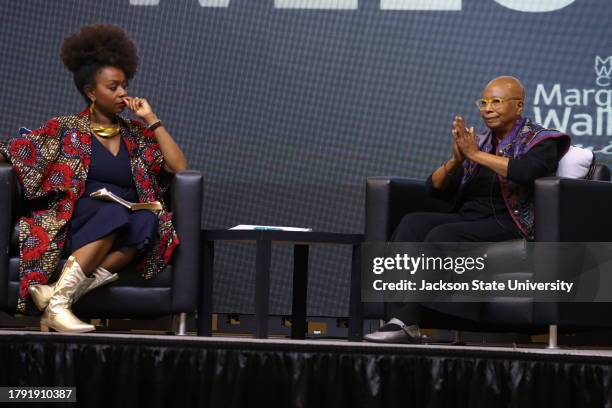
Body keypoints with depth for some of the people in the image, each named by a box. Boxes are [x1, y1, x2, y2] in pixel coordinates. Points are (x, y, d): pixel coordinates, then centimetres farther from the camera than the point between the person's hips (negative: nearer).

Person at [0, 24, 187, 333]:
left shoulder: (136, 134, 20)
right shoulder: (65, 129, 11)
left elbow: (178, 166, 9)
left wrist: (151, 119, 8)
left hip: (123, 238, 3)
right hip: (75, 225, -3)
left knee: (147, 221, -33)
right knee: (113, 213, -37)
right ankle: (57, 303, -45)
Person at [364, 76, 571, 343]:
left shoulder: (539, 141, 5)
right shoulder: (479, 142, 21)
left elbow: (527, 171, -20)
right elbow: (434, 188, 17)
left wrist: (476, 154, -15)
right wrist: (456, 160, -3)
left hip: (508, 225, -6)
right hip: (467, 218, 6)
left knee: (442, 235, -30)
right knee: (413, 223, -22)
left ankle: (407, 320, -33)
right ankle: (402, 320, -36)